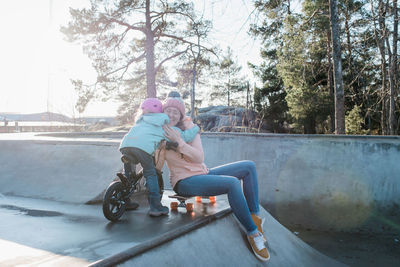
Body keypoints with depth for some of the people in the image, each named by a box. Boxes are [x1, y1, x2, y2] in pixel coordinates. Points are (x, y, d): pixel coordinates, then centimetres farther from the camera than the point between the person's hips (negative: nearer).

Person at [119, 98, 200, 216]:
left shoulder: (141, 121, 37)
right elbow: (184, 137, 23)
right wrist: (196, 128, 40)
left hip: (125, 144, 5)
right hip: (143, 147, -4)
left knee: (128, 173, 23)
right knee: (151, 174, 9)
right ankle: (155, 206, 6)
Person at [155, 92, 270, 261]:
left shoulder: (189, 127, 5)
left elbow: (199, 157, -7)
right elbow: (157, 168, -11)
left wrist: (179, 141, -19)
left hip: (203, 173, 6)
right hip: (184, 182, -6)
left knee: (249, 166, -2)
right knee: (232, 183, -30)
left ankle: (254, 217, -4)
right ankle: (253, 233, -18)